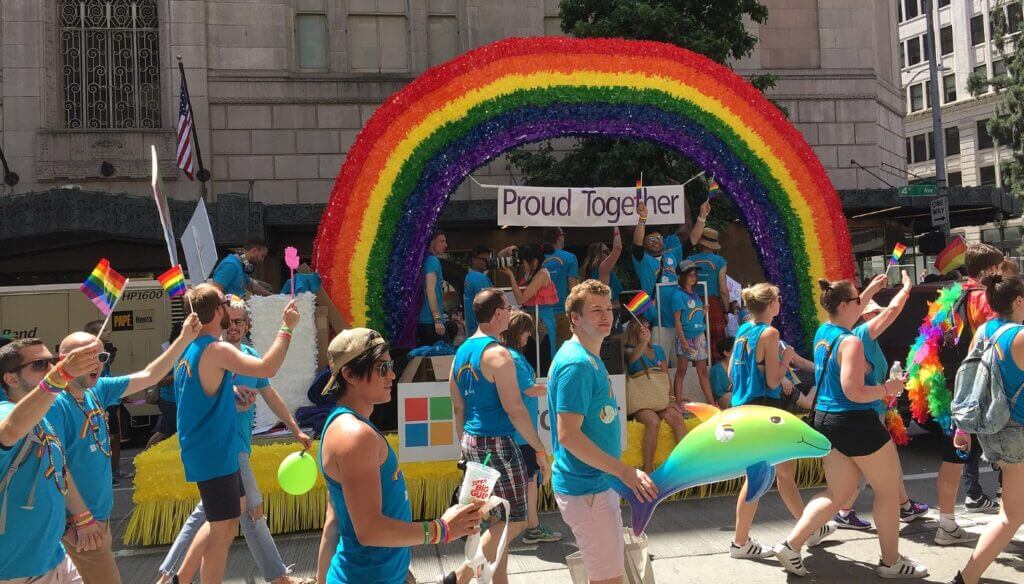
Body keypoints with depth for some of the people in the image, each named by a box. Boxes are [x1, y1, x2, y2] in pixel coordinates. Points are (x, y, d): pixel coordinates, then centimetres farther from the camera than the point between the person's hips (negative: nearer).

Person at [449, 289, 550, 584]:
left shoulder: (462, 352, 10)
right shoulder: (498, 354, -17)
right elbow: (514, 409, -20)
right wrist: (540, 449, -15)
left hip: (473, 443, 9)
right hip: (497, 444, -9)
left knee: (499, 517, 16)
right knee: (515, 520, 0)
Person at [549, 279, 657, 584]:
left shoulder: (590, 359, 11)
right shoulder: (576, 363, -20)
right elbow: (568, 435, -27)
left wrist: (620, 473, 21)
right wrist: (626, 471, -26)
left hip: (599, 482, 10)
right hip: (586, 488, -10)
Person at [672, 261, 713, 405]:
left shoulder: (695, 294, 13)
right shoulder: (679, 295, -9)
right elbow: (677, 319, -14)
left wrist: (704, 311, 5)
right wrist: (683, 340, -20)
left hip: (699, 337, 7)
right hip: (686, 337, -7)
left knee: (703, 371, 10)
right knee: (681, 372, -1)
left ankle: (711, 403, 14)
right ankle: (678, 404, 3)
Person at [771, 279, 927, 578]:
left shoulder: (823, 332, 7)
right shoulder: (851, 342, -20)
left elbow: (848, 316, 31)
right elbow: (854, 392, -25)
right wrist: (888, 388, -10)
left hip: (826, 420, 9)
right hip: (856, 423, -9)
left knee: (837, 494, 15)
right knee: (888, 490, 10)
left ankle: (791, 544, 6)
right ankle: (891, 562, 21)